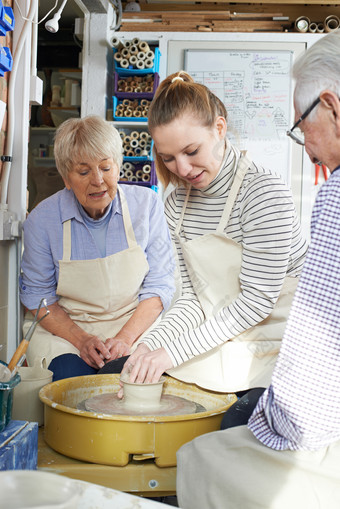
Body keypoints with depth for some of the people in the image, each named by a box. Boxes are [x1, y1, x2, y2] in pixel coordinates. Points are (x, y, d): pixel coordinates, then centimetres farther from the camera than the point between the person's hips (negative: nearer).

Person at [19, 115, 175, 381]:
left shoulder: (147, 204, -5)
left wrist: (125, 338, -16)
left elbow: (159, 284, -2)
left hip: (136, 326, 0)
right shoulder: (42, 219, -7)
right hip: (63, 329, 0)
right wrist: (81, 339, -14)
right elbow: (37, 295, 1)